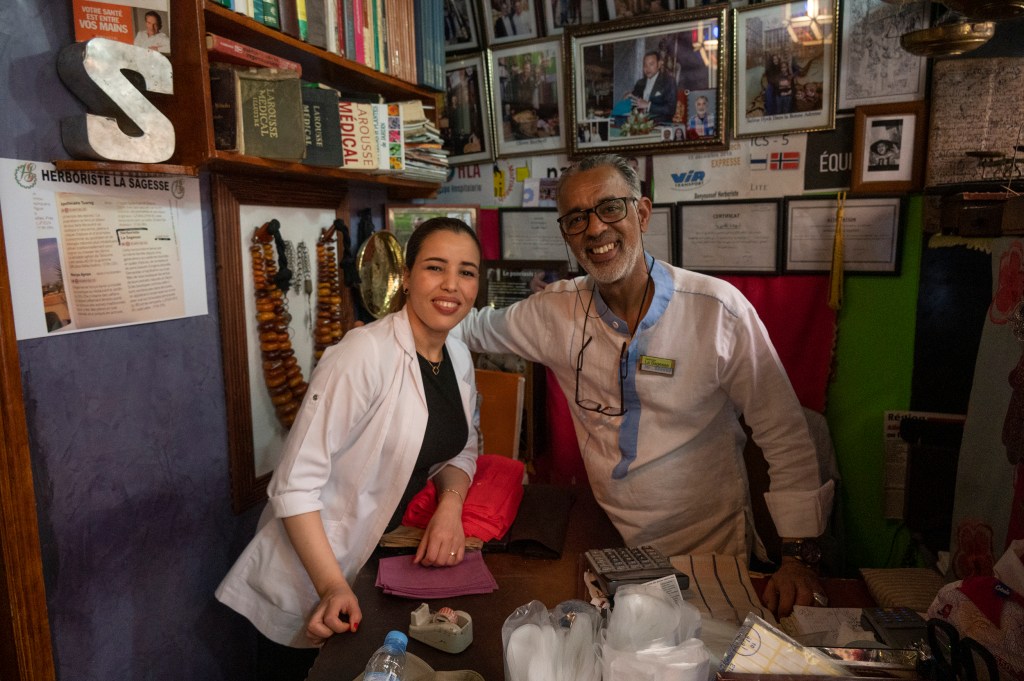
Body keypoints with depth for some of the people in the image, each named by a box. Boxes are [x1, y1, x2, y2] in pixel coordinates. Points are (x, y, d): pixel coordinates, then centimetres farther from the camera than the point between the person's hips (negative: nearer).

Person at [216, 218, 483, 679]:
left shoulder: (459, 358, -3)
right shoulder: (366, 353, -26)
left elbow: (459, 451, 8)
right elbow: (295, 484, -25)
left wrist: (450, 504, -11)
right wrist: (333, 586, -30)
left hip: (380, 558, 7)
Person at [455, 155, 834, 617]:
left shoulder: (719, 310, -14)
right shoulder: (557, 310, -4)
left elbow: (784, 437, -8)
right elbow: (476, 328, 15)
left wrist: (798, 555, -11)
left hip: (711, 550, -2)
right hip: (609, 545, 3)